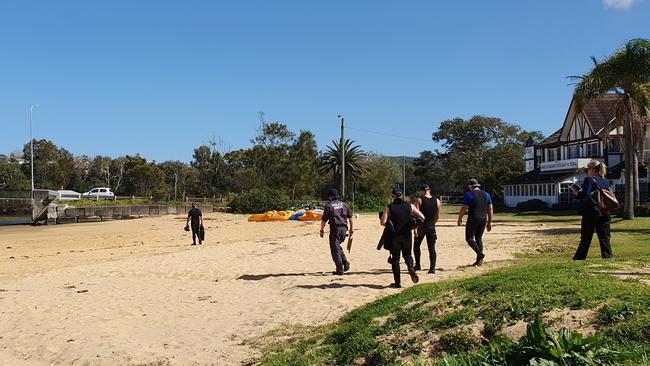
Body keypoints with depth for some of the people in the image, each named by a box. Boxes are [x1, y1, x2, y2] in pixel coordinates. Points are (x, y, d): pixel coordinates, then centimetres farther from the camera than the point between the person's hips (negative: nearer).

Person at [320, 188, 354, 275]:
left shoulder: (329, 206, -4)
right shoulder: (343, 204, 11)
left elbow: (324, 220, -5)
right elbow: (350, 217, 12)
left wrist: (322, 230, 6)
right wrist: (351, 229, 18)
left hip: (335, 228, -5)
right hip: (344, 228, 6)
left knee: (335, 249, 1)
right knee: (338, 246, 23)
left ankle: (340, 269, -1)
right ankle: (345, 263, 10)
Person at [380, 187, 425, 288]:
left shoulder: (389, 208, -6)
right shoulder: (410, 206, 2)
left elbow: (382, 222, -14)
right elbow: (422, 217, 1)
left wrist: (389, 224, 6)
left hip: (394, 236, -2)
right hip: (407, 235, 2)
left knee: (395, 258, 8)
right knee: (407, 254, 21)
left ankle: (397, 282, 8)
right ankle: (411, 269, -9)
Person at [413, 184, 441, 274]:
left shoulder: (419, 200, -7)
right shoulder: (437, 201, 2)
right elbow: (438, 216, 6)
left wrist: (415, 228, -13)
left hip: (421, 226, -2)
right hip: (431, 227, 3)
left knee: (416, 245, 16)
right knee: (432, 248, 5)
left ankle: (418, 265, 15)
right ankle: (432, 268, 0)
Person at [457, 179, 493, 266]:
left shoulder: (469, 194, -6)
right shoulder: (486, 194, 11)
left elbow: (464, 208, -9)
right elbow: (490, 209, 12)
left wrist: (459, 219, 3)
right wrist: (489, 222, 17)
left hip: (473, 220, -6)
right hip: (483, 219, 6)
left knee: (469, 238, 2)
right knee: (479, 238, 14)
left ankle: (480, 254, -17)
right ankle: (479, 260, 11)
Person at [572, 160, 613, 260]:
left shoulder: (589, 180, -9)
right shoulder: (606, 181, 9)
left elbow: (584, 195, -14)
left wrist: (578, 193, 5)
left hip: (591, 213, -5)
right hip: (604, 213, 5)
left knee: (586, 238, 4)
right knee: (605, 238, 6)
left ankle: (579, 259, 12)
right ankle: (607, 257, 1)